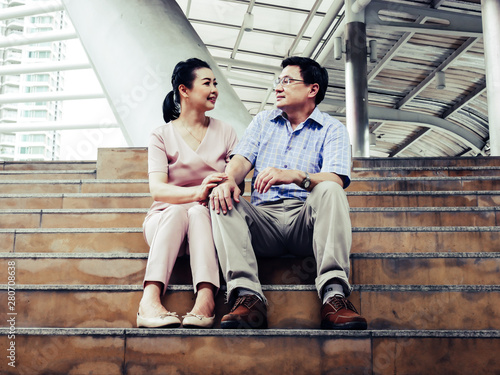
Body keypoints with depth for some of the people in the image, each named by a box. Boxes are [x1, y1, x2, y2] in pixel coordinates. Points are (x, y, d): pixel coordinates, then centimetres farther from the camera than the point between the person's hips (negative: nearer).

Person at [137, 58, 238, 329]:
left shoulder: (225, 133, 14)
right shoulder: (162, 136, 6)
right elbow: (157, 190, -11)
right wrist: (197, 192, -31)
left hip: (208, 219, 1)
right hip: (165, 219, -1)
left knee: (198, 212, -33)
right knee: (178, 211, -34)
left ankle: (205, 299, -49)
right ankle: (150, 299, -46)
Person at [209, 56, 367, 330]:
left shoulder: (332, 130, 8)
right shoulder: (262, 122, 22)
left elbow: (335, 180, -10)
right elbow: (242, 160, 7)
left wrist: (294, 176, -31)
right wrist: (229, 179, -19)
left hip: (307, 221, -2)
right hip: (264, 218, 3)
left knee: (329, 191, -32)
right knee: (222, 200, -23)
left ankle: (334, 295, -40)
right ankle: (248, 297, -37)